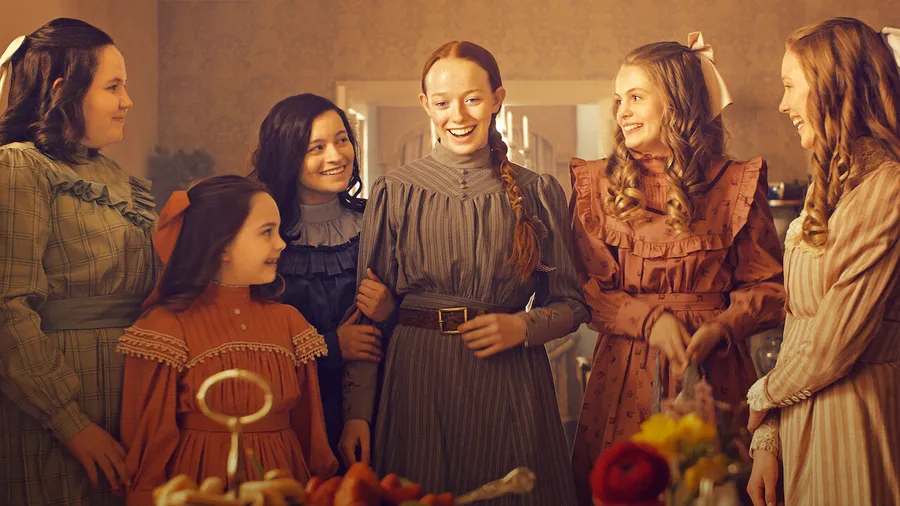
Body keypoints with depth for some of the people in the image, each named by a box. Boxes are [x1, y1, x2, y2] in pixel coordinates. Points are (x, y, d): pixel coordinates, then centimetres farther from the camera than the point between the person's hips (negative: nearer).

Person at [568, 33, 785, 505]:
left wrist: (718, 329, -13)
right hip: (625, 373, 1)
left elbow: (768, 285, 2)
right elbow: (585, 289, 1)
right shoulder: (596, 183, 5)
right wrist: (649, 320, -13)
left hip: (715, 371, -1)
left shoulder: (737, 183, 2)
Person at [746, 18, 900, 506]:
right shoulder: (831, 185, 10)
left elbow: (834, 343, -19)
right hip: (799, 417, 8)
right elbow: (799, 320, 8)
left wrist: (764, 395, -1)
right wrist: (767, 439, 4)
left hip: (849, 424, -8)